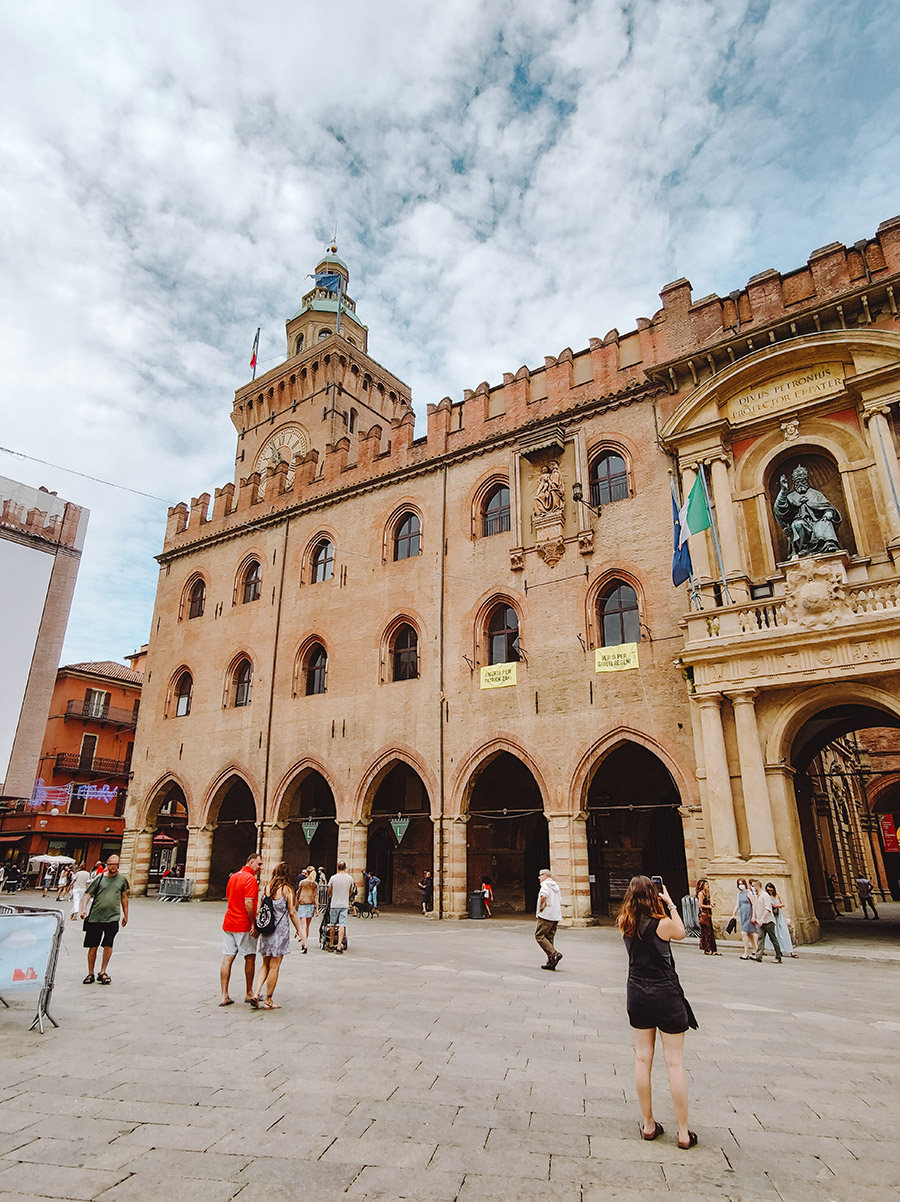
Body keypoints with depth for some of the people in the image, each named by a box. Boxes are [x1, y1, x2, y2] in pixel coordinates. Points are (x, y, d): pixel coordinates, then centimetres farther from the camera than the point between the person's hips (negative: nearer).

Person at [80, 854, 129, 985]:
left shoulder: (122, 879, 7)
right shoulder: (99, 878, 1)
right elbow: (87, 894, 0)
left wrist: (125, 915, 19)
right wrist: (83, 909, -17)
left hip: (113, 917, 0)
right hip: (95, 917, 0)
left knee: (108, 945, -5)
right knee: (93, 947, 6)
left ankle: (102, 972, 10)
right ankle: (90, 974, 21)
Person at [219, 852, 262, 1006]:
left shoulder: (233, 876, 12)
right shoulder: (250, 878, -15)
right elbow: (248, 903, -22)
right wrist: (253, 924, -16)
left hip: (229, 923, 7)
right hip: (244, 925, -7)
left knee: (227, 958, 6)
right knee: (250, 958, 8)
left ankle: (224, 996, 6)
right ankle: (249, 993, 18)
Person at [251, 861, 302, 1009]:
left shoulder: (267, 888, 2)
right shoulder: (287, 890, -10)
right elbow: (292, 913, -8)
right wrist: (298, 931, 2)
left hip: (266, 929, 5)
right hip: (280, 930, -4)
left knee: (265, 965, 18)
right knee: (274, 967, 5)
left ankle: (256, 993, 5)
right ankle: (268, 1001, 12)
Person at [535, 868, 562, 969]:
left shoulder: (546, 884, -8)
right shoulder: (555, 886, 21)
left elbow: (543, 895, -28)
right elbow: (560, 901, 27)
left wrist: (540, 906, -15)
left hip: (546, 915, -9)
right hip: (556, 916, 9)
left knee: (539, 935, -5)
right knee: (549, 938, 11)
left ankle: (554, 954, -16)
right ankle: (550, 963, 7)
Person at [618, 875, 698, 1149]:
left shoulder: (624, 924, -6)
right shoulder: (662, 923, -18)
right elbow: (680, 932, 4)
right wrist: (670, 904, 5)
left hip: (637, 995, 4)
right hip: (665, 994, -4)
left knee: (642, 1058, 13)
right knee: (675, 1062, 7)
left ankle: (648, 1124, 24)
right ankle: (683, 1132, 16)